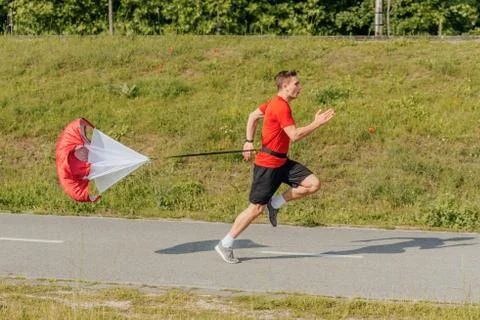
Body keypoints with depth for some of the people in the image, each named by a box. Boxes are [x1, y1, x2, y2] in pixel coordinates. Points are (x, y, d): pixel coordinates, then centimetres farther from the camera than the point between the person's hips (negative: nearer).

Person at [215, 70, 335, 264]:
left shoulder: (275, 103, 11)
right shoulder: (281, 107, -19)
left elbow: (253, 116, 19)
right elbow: (295, 135, -24)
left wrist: (249, 141, 10)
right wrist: (317, 123, -19)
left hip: (281, 162, 9)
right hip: (267, 164, -9)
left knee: (313, 184, -5)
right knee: (256, 208, -4)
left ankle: (275, 203, 7)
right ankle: (225, 245, 7)